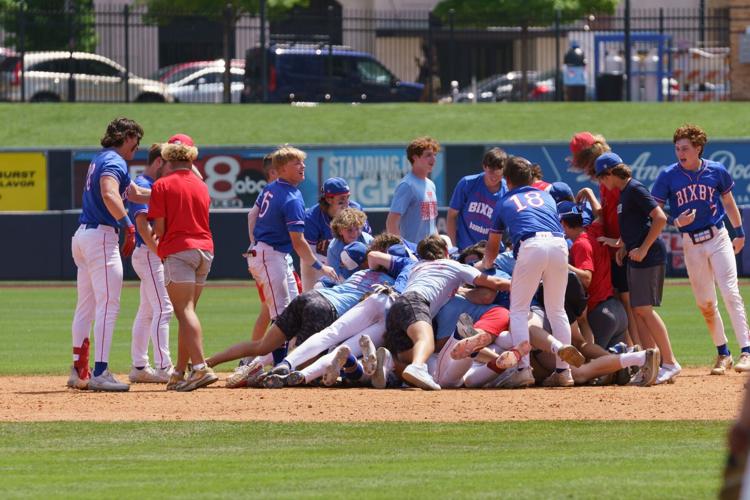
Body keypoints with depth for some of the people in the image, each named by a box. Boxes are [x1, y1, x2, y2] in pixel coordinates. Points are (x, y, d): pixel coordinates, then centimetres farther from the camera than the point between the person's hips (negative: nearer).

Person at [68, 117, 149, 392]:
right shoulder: (114, 161, -10)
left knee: (86, 306, 13)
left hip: (82, 235, 10)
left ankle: (78, 371, 16)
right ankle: (100, 373, -17)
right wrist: (128, 225, -22)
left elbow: (134, 192, 26)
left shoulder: (100, 160, 21)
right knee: (108, 305, -11)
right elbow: (109, 194, -29)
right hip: (102, 236, -10)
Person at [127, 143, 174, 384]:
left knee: (147, 311, 13)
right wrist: (160, 252, -22)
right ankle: (163, 368, -17)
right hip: (149, 253, -11)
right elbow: (142, 224, -21)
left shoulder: (157, 186, 18)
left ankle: (139, 367, 17)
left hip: (151, 254, 11)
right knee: (163, 308, -14)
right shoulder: (142, 185, -13)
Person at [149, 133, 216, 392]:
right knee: (187, 310, 13)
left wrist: (158, 240, 13)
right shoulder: (201, 186, 13)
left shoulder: (162, 185, -3)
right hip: (205, 248, 6)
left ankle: (200, 368, -27)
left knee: (184, 310, -13)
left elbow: (159, 227, -6)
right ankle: (180, 372, 16)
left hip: (178, 249, -6)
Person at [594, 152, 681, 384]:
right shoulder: (623, 192, 17)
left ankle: (670, 363, -10)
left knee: (644, 309, -12)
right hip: (636, 259, 10)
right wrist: (624, 247, 13)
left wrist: (643, 249, -18)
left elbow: (660, 218, -20)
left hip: (649, 257, -10)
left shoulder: (635, 189, -13)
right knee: (638, 310, 8)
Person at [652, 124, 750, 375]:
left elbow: (728, 203, 13)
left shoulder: (717, 171, -2)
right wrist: (675, 222, -21)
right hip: (691, 245, 1)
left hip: (718, 238, -1)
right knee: (705, 304, 6)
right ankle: (723, 354, 18)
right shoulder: (668, 177, -4)